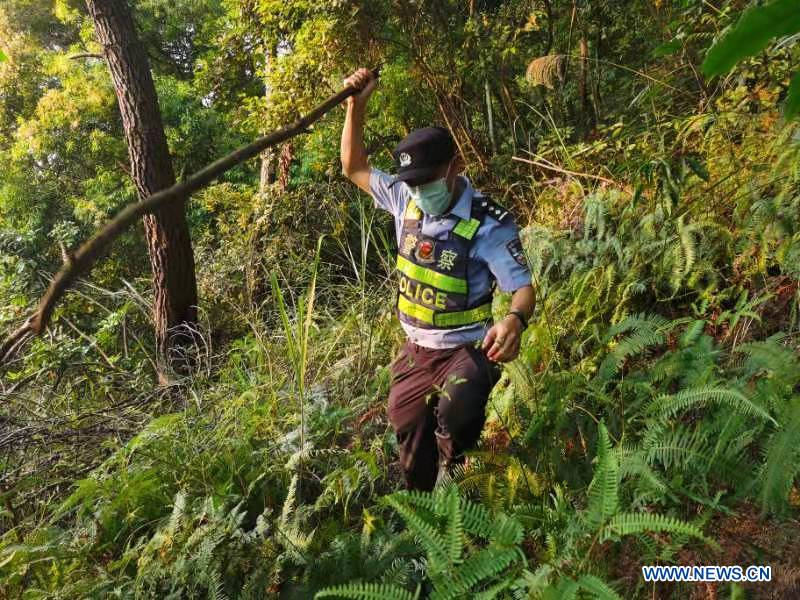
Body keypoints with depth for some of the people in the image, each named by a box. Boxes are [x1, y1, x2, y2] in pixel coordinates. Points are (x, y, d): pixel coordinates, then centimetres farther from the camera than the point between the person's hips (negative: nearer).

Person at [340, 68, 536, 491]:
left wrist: (515, 320, -45)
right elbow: (355, 169, 8)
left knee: (456, 412, -34)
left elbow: (522, 286, -21)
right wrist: (356, 106, -4)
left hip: (467, 350, -5)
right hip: (416, 350, 6)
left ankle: (454, 473, 1)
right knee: (408, 433, 16)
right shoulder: (406, 199, -4)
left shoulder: (488, 224, -19)